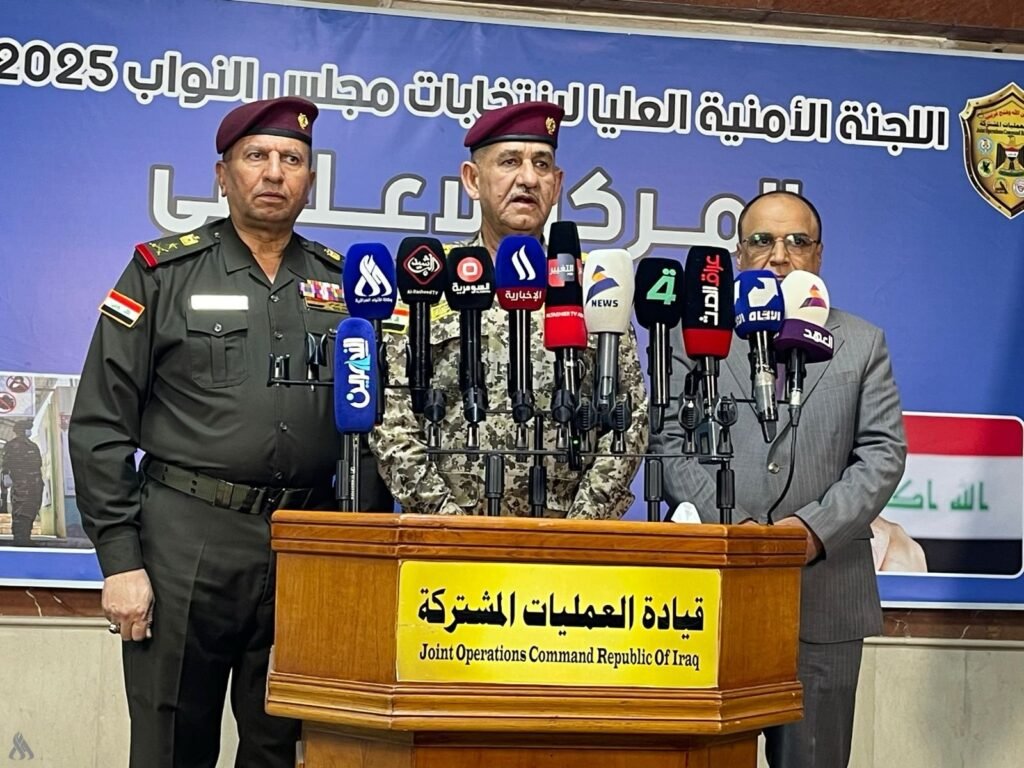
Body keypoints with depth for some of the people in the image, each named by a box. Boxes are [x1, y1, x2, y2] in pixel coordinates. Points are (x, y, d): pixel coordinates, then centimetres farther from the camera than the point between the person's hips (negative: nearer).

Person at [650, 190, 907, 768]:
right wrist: (733, 525, -12)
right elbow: (671, 445, 2)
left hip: (824, 590, 1)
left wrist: (816, 527, -10)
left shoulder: (863, 344, 13)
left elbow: (883, 453, 5)